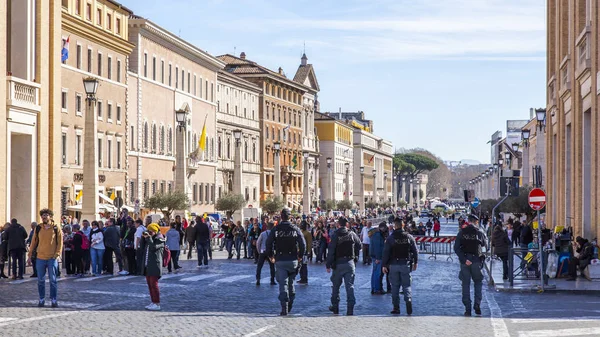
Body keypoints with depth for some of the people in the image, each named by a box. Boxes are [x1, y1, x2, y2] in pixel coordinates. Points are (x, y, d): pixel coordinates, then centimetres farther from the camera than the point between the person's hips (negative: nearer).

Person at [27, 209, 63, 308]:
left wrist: (57, 254, -11)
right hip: (40, 258, 3)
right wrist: (30, 255, 8)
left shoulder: (56, 228, -2)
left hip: (52, 258, -2)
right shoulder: (38, 228, 5)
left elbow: (60, 243, -1)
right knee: (41, 280, 8)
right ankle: (42, 299, 18)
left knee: (53, 280, 0)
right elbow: (34, 242, 10)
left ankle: (54, 300, 6)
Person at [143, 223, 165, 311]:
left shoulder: (159, 240, -8)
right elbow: (143, 246, 20)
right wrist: (143, 237, 7)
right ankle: (153, 302, 18)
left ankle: (157, 304, -6)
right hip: (147, 266, 9)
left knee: (154, 284, -9)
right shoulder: (149, 239, 18)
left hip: (155, 266, -9)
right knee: (150, 284, 11)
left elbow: (153, 247, -22)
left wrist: (148, 237, -18)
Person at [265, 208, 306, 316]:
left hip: (280, 260, -2)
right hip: (293, 260, 2)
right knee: (291, 283, 18)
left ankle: (284, 308, -13)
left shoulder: (276, 229, -5)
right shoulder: (295, 229, -2)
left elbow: (268, 242, -8)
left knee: (283, 283, -3)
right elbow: (303, 244, -5)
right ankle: (290, 305, 24)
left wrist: (270, 255, 7)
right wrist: (300, 256, 9)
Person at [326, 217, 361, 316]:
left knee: (336, 286, 15)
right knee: (350, 286, 0)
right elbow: (359, 246, 10)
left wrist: (328, 265, -6)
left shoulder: (335, 235, -9)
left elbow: (331, 251, -10)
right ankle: (350, 309, -7)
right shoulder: (352, 234, 0)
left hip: (338, 264, -2)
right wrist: (356, 258, 21)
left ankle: (335, 306, 23)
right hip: (350, 263, 2)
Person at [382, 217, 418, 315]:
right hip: (405, 265, 1)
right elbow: (415, 251, 4)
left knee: (395, 286, 7)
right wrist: (415, 263, 14)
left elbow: (386, 252, -5)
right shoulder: (409, 237, 0)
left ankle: (396, 308, 7)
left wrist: (384, 265, 1)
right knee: (406, 285, 8)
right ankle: (408, 300, -17)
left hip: (393, 265, -1)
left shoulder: (390, 238, -5)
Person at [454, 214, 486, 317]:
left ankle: (467, 309, 5)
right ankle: (477, 305, 3)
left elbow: (456, 248, -9)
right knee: (478, 282, 16)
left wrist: (464, 259, -10)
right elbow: (484, 244, 11)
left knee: (466, 285, 7)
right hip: (476, 261, 0)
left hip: (465, 261, 1)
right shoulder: (479, 232, -4)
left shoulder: (462, 232, -2)